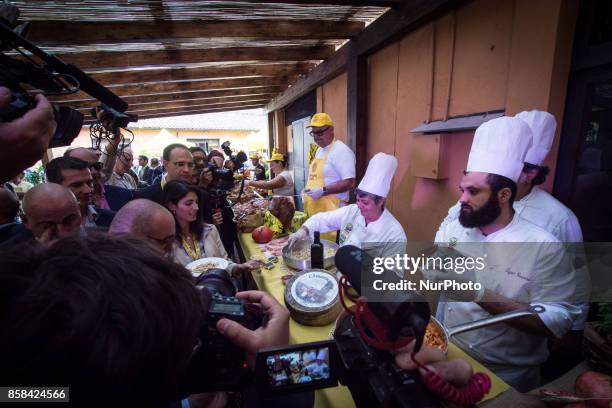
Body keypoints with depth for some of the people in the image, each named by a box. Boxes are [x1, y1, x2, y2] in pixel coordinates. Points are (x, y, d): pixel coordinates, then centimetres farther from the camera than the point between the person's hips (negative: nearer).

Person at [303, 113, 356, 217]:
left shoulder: (341, 151, -12)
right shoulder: (319, 151, 17)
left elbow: (349, 183, -18)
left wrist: (322, 191, -22)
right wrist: (307, 192, 8)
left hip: (331, 211, -8)